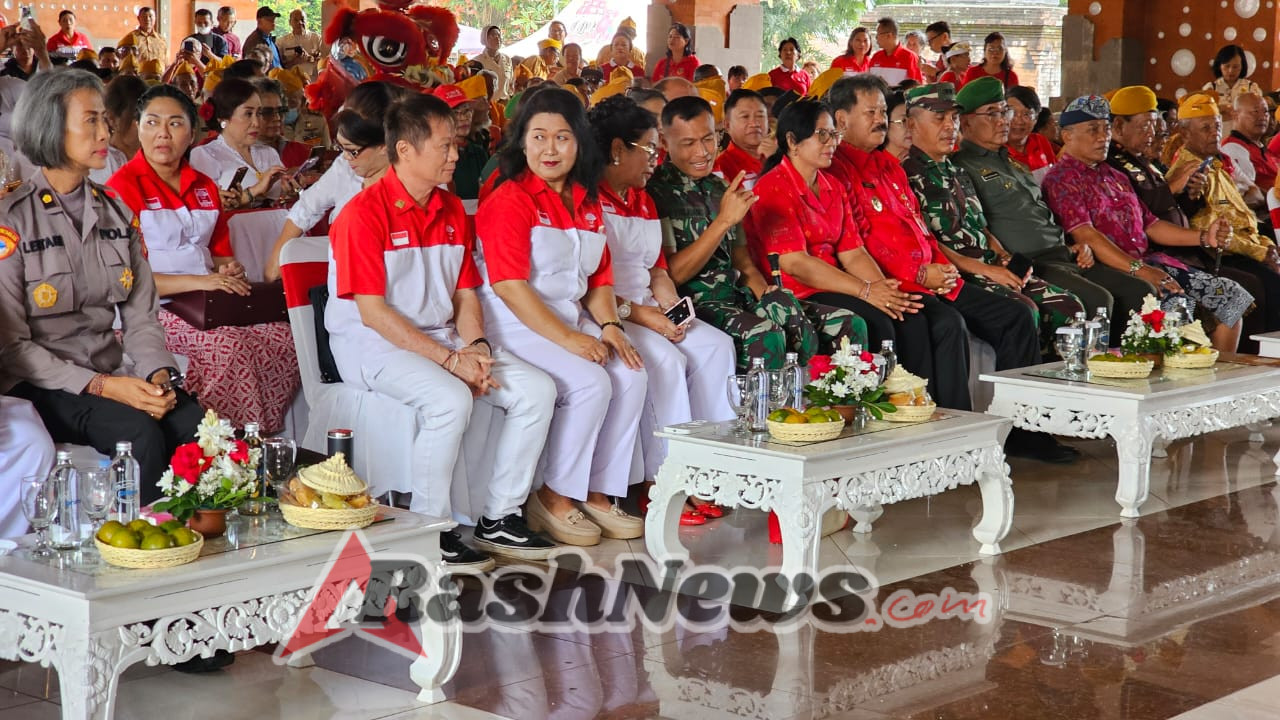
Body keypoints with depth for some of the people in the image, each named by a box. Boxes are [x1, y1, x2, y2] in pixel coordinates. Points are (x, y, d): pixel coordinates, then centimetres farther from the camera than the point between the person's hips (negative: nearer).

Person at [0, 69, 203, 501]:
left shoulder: (116, 211, 12)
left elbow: (141, 317, 10)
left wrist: (159, 372, -11)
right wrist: (100, 386, -19)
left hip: (111, 375, 5)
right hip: (39, 385, -5)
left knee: (197, 427, -24)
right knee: (140, 433, -31)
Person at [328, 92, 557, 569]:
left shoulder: (452, 211, 10)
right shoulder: (364, 214, -14)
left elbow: (465, 295, 13)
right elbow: (373, 313, -17)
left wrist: (476, 347, -9)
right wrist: (450, 359, -21)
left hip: (443, 337, 8)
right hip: (374, 344, -8)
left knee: (537, 391, -8)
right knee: (450, 399, -34)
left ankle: (499, 519, 1)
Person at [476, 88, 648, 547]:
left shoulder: (587, 202, 14)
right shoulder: (509, 199, -11)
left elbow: (600, 278, 16)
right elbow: (509, 286, -18)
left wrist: (609, 326, -5)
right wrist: (568, 339, -22)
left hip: (572, 318, 7)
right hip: (516, 326, -7)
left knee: (632, 376, -14)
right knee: (591, 384, -25)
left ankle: (597, 494, -4)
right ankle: (552, 499, -11)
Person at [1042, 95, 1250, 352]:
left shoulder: (1115, 177, 25)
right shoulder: (1061, 179, -4)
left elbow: (1150, 225, 24)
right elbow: (1085, 236, -17)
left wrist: (1204, 237, 10)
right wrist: (1139, 270, -26)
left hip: (1148, 261, 9)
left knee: (1232, 296, 0)